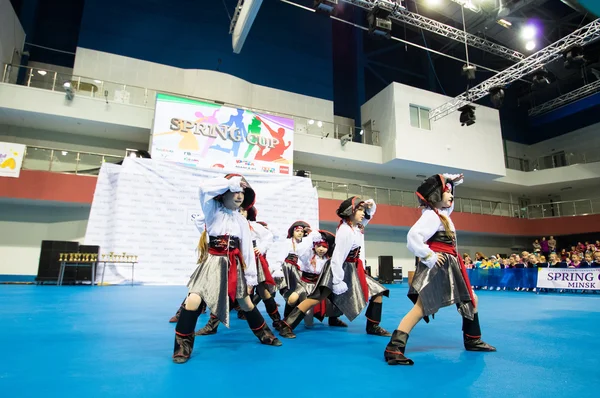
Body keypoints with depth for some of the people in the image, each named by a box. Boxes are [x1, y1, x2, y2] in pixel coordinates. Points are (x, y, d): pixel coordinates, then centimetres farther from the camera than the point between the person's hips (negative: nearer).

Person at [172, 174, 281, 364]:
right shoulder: (213, 211, -1)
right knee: (193, 301, -18)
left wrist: (251, 277, 5)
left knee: (246, 303, 13)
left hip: (234, 267, 3)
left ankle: (264, 334, 33)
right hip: (212, 264, -3)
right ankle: (183, 345, 1)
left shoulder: (242, 221, 7)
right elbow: (205, 188, -23)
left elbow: (248, 250, 7)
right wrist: (231, 182, -19)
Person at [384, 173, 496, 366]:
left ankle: (473, 341, 38)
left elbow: (448, 203, 38)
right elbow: (413, 237, -29)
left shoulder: (442, 213, 14)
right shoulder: (431, 215, -16)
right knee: (421, 308, -15)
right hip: (436, 269, -10)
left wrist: (451, 183, 22)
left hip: (449, 269, 11)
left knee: (470, 300, 21)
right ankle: (393, 348, -17)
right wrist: (429, 256, -22)